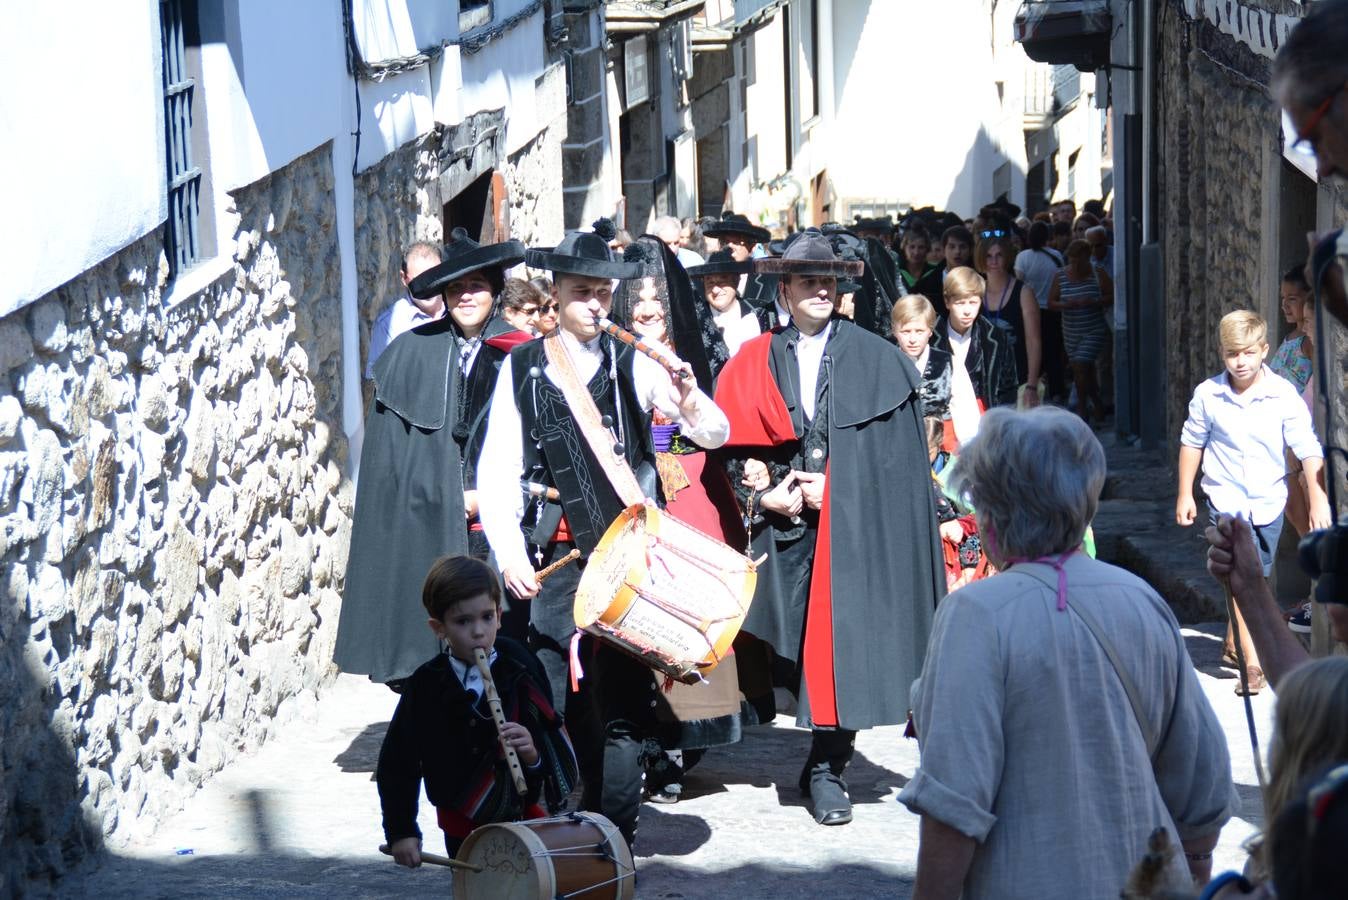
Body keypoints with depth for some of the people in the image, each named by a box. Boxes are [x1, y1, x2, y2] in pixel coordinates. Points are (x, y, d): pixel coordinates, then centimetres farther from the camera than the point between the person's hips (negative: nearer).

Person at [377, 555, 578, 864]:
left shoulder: (521, 673, -9)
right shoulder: (426, 685, -6)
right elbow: (397, 763, 0)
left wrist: (534, 755, -30)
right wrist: (401, 831, -4)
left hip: (523, 819, -1)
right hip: (462, 830, 1)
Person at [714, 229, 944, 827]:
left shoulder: (875, 360, 5)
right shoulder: (755, 362, 10)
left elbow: (895, 449, 0)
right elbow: (733, 445, 11)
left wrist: (835, 487, -9)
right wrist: (765, 493, -5)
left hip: (854, 523, -2)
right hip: (784, 525, 2)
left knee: (840, 639, -6)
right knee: (794, 640, -1)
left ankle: (826, 769, 2)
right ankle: (824, 765, 13)